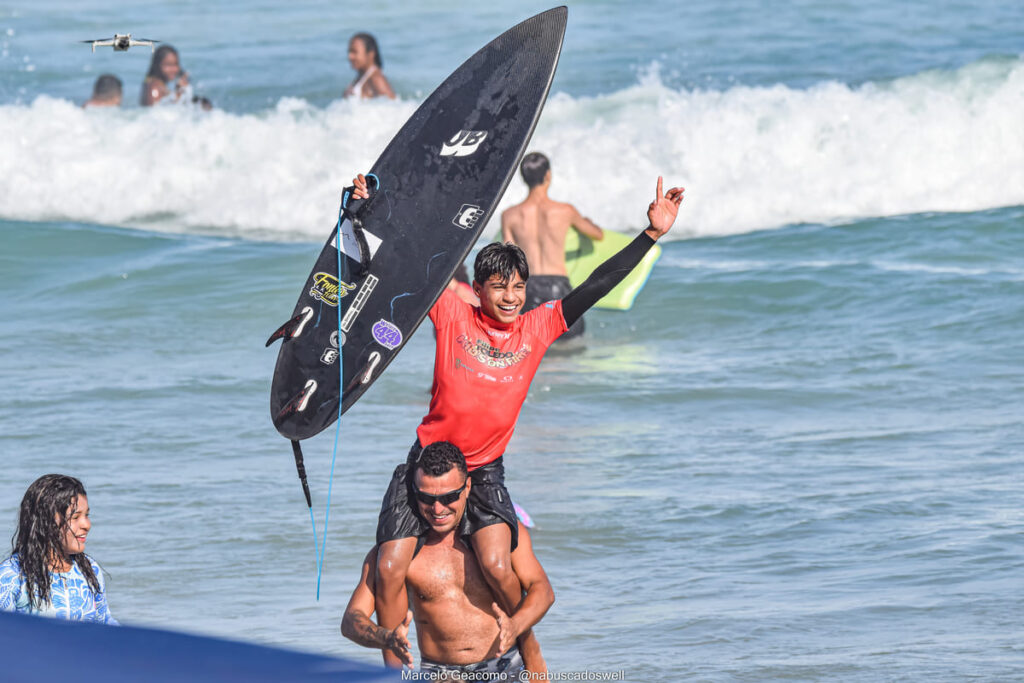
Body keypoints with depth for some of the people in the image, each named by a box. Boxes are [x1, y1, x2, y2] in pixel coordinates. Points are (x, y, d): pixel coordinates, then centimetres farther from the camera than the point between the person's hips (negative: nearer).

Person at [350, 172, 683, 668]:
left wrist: (652, 234, -2)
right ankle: (394, 670, 6)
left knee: (497, 566, -23)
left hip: (485, 471, 0)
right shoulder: (452, 316, -5)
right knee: (390, 569, -10)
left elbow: (597, 286, 0)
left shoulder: (538, 328, 0)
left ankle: (529, 650, 1)